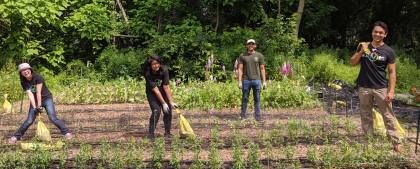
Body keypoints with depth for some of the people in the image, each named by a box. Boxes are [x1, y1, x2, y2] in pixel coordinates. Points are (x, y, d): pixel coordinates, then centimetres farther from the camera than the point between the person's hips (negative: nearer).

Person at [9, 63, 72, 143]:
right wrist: (34, 107, -25)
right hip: (35, 101, 3)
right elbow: (30, 95, -15)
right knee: (29, 120, -3)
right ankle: (16, 136, 13)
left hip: (47, 98, -3)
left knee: (53, 118, -14)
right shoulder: (24, 82, -7)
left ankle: (66, 132, -3)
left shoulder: (38, 77, -19)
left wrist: (39, 106, -21)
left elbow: (38, 92, -21)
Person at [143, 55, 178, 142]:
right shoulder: (148, 75, -25)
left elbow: (166, 87, -20)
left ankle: (167, 133, 10)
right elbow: (155, 90, -26)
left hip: (163, 93, 3)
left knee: (168, 111, -4)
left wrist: (171, 102, -21)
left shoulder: (164, 71, -20)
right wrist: (164, 103, -26)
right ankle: (151, 134, -8)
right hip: (152, 94, -3)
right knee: (156, 111, -19)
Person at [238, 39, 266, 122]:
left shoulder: (259, 56, 8)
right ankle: (243, 116, 9)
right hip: (246, 80, -1)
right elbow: (240, 69, 3)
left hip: (256, 80, 1)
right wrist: (239, 81, -5)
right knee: (245, 99, 2)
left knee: (257, 99, 4)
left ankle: (257, 116, 11)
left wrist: (264, 81, 3)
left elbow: (262, 69, 8)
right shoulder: (242, 56, 6)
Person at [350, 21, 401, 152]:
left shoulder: (388, 51, -1)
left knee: (388, 116, -3)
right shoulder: (364, 47, 7)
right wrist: (361, 52, -11)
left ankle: (397, 143, 4)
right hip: (364, 88, 3)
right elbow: (353, 63, 6)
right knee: (366, 116, 9)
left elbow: (392, 72, -2)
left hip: (381, 88, -3)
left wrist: (391, 91, -10)